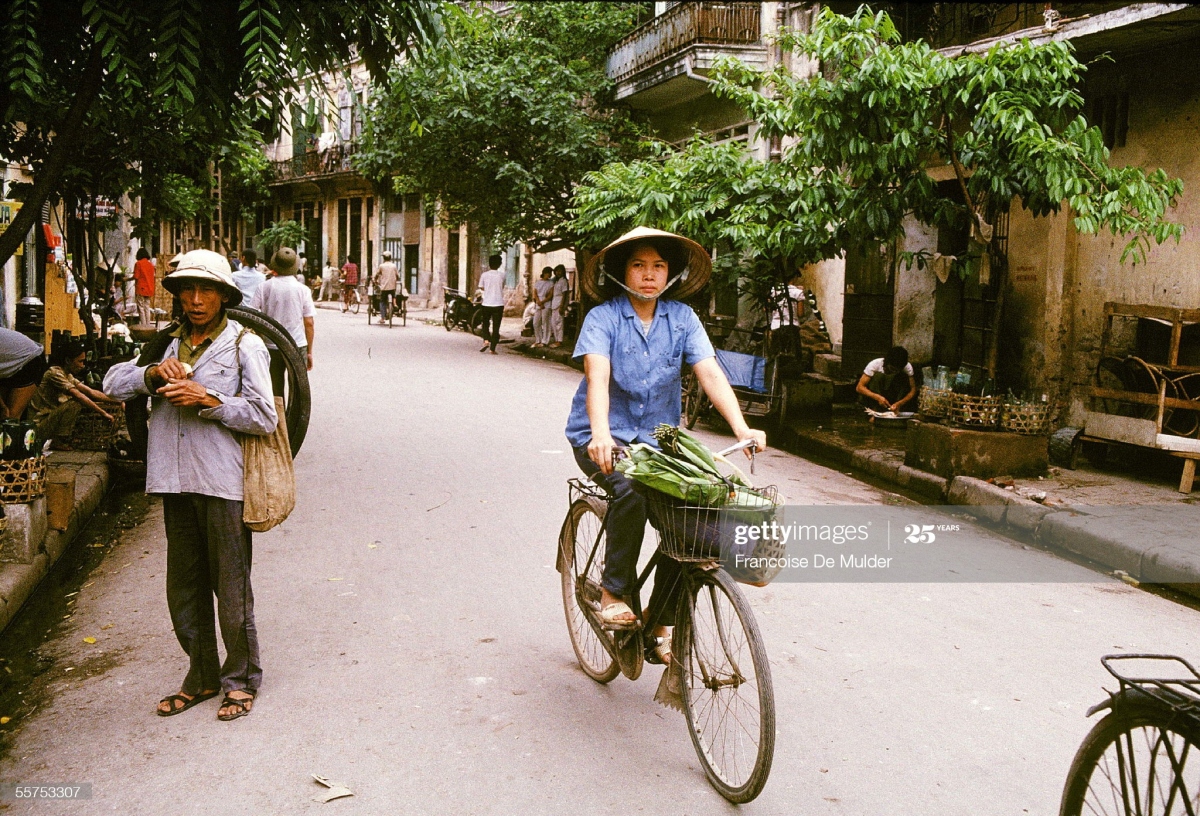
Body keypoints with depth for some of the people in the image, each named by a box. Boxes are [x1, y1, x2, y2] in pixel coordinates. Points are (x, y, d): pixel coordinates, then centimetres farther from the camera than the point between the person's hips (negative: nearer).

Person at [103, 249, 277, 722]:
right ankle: (202, 677, 28)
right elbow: (113, 383, 9)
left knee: (232, 589, 2)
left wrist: (207, 400, -15)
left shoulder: (244, 345, -2)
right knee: (184, 590, 13)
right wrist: (152, 373, -8)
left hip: (223, 483, -5)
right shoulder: (168, 344, 14)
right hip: (175, 482, 6)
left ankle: (241, 681, 18)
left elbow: (264, 417, -8)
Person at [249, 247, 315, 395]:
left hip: (271, 347, 1)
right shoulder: (302, 289, -5)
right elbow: (309, 323, -4)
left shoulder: (264, 287, -3)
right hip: (297, 346, -1)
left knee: (275, 393, 11)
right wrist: (309, 351, 4)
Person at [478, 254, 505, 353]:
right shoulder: (502, 275, -2)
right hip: (498, 304, 0)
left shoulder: (484, 275, -4)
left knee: (486, 324, 18)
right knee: (496, 327, 4)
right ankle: (493, 348, 2)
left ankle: (486, 340, -5)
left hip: (486, 304, 0)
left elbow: (481, 287, 10)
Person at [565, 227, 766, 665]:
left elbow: (710, 373, -10)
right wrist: (600, 434, -42)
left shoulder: (682, 318, 0)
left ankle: (659, 627, 1)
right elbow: (597, 377, -24)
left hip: (658, 437, 4)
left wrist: (741, 428, -25)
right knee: (631, 490, -33)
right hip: (604, 436, -3)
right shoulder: (602, 318, -10)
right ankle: (614, 591, -10)